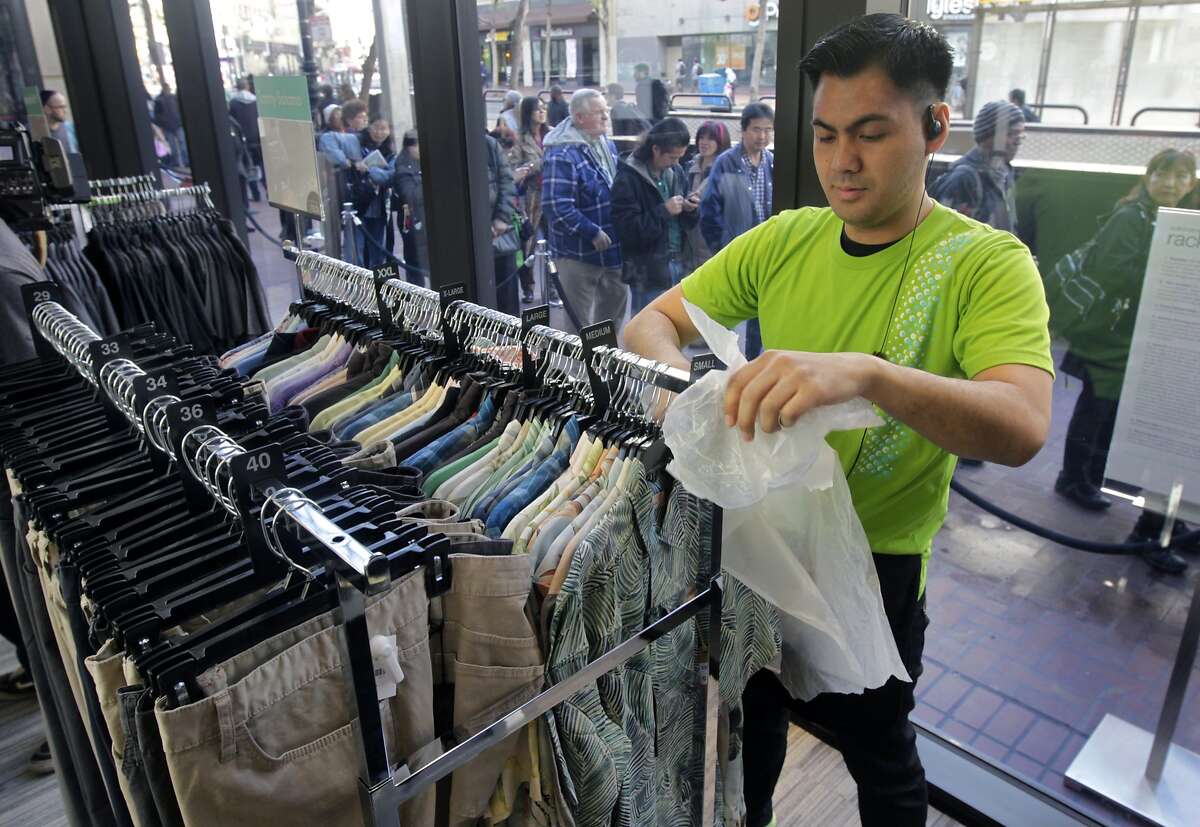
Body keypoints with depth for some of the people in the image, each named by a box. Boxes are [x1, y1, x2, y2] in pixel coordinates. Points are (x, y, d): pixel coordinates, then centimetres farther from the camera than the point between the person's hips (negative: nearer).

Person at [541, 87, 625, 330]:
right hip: (578, 253, -8)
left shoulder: (608, 145, 9)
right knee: (580, 321, 3)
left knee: (616, 303, 22)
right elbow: (557, 206, -28)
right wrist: (593, 233, -23)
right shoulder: (562, 155, -20)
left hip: (612, 248, 9)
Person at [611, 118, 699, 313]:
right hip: (648, 271, -6)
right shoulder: (628, 178, -11)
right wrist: (663, 211, -19)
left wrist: (691, 209, -5)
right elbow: (627, 230, -17)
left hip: (678, 264, 6)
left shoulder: (676, 172, 9)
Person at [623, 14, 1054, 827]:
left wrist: (866, 373, -49)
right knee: (748, 723, 26)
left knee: (877, 749, 21)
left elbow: (1022, 427, -31)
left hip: (874, 567, -4)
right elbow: (653, 321, -5)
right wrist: (674, 374, -29)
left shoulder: (988, 263, -16)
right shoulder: (783, 240, -4)